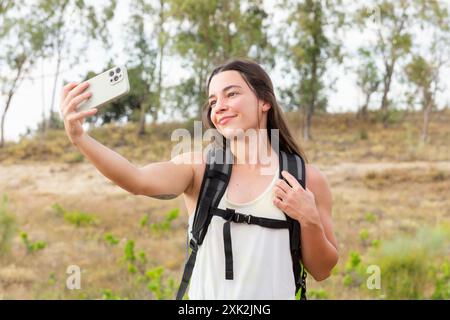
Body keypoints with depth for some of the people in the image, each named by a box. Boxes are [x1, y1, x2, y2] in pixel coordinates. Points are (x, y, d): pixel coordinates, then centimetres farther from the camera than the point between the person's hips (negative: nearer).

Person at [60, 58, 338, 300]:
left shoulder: (306, 178, -4)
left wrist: (310, 221, -16)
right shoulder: (199, 166, -4)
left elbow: (322, 271, 1)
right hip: (206, 292, 0)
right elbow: (139, 181, -24)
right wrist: (80, 137, -36)